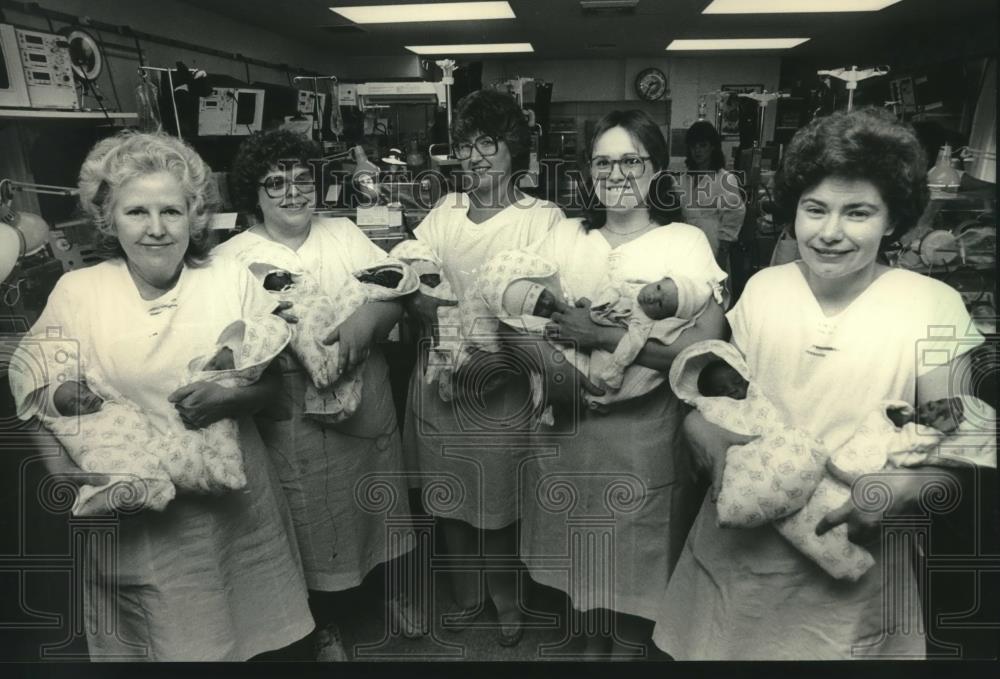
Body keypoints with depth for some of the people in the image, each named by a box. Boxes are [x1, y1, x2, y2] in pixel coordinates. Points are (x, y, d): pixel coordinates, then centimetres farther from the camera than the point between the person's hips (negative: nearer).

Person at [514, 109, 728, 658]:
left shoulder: (684, 241, -6)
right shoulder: (565, 236, 6)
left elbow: (705, 344, -19)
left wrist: (603, 337, -20)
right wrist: (555, 368, -18)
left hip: (643, 433, -3)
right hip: (565, 427, 4)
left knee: (634, 556, 10)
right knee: (580, 549, 18)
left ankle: (626, 650, 38)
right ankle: (593, 640, 45)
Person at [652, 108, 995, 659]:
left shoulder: (933, 306, -9)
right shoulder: (761, 289, -1)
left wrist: (897, 489, -25)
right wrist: (709, 434, -17)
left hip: (851, 567, -2)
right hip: (736, 554, 3)